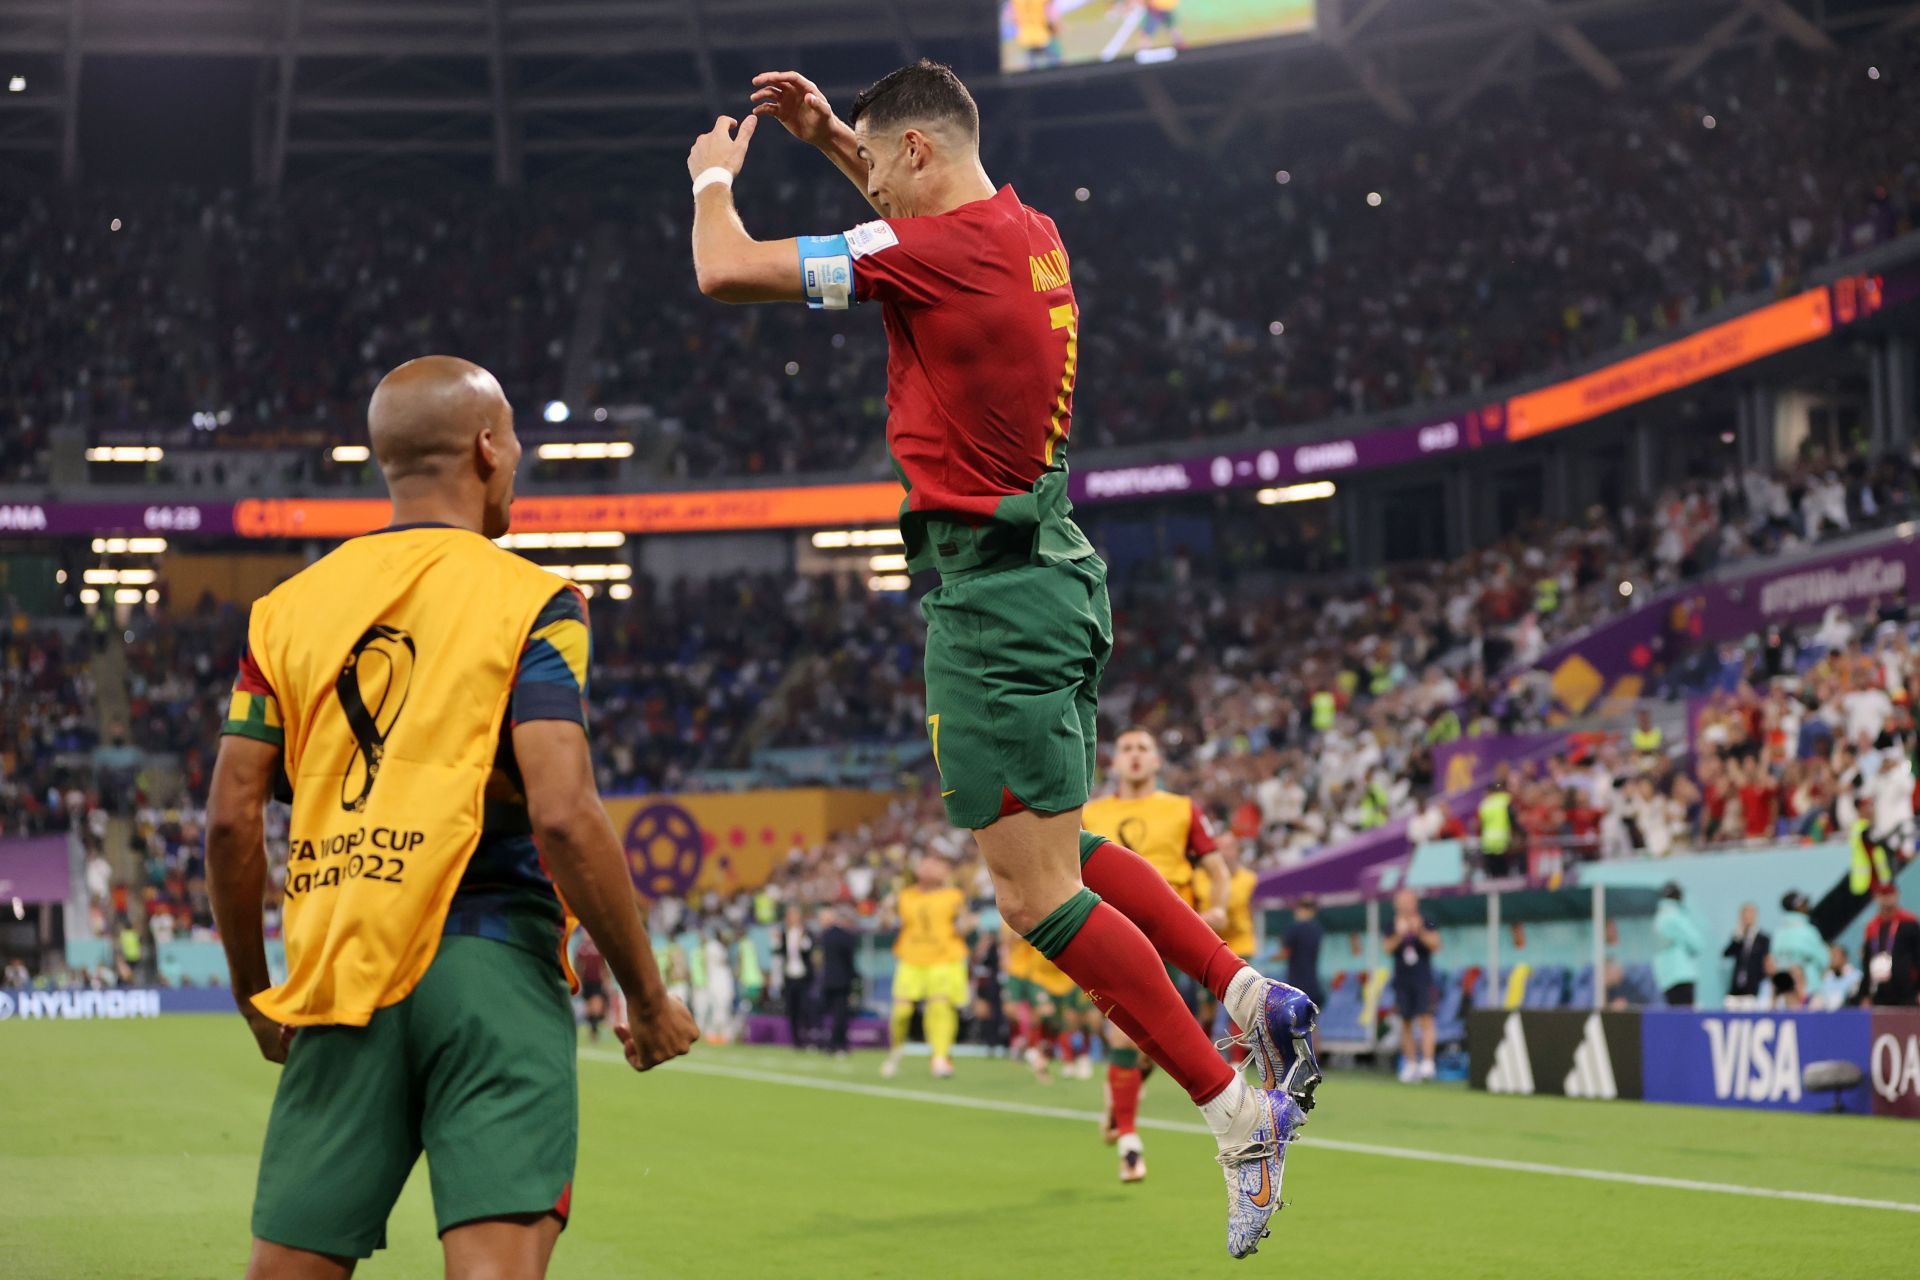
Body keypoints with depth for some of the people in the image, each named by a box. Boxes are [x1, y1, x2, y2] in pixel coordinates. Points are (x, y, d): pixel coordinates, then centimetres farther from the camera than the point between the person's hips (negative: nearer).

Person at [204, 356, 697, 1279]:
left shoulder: (289, 606, 13)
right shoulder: (529, 602, 0)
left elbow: (231, 819, 10)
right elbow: (564, 817, -11)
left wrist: (253, 993, 22)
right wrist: (648, 998, -2)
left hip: (334, 983, 4)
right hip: (485, 961, -4)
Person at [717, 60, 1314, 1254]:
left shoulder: (937, 250, -16)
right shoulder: (1030, 232, 10)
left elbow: (729, 271, -14)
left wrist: (715, 178, 6)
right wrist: (834, 136, 27)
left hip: (990, 590, -10)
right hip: (1055, 569, 10)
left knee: (1039, 897, -7)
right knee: (1065, 854, 22)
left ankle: (1239, 1114, -5)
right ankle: (1253, 995, 16)